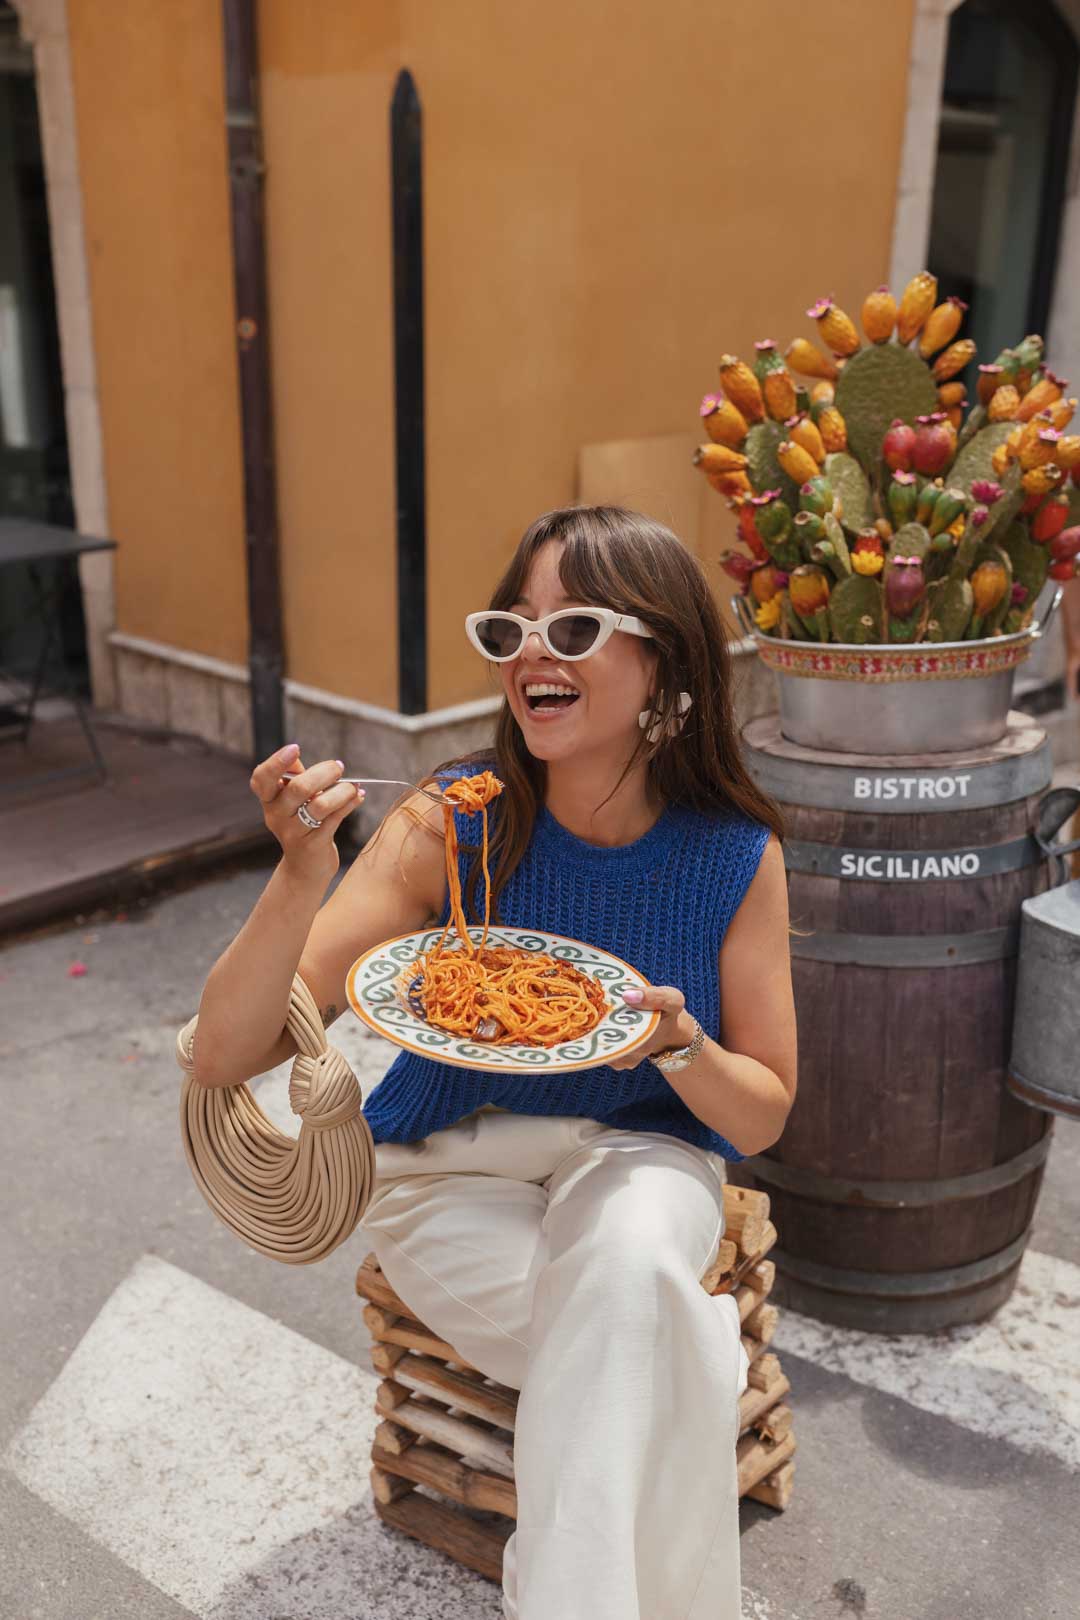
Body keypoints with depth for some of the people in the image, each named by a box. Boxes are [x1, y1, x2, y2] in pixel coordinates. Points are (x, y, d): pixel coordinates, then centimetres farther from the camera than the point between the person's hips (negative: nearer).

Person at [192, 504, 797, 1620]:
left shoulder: (737, 855, -13)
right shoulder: (452, 823, -18)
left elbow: (762, 1116, -3)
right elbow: (226, 1055, -20)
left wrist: (678, 1047, -26)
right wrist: (304, 869, -37)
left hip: (638, 1158, 2)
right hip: (450, 1167, -1)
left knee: (626, 1252, -34)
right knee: (651, 1353, -29)